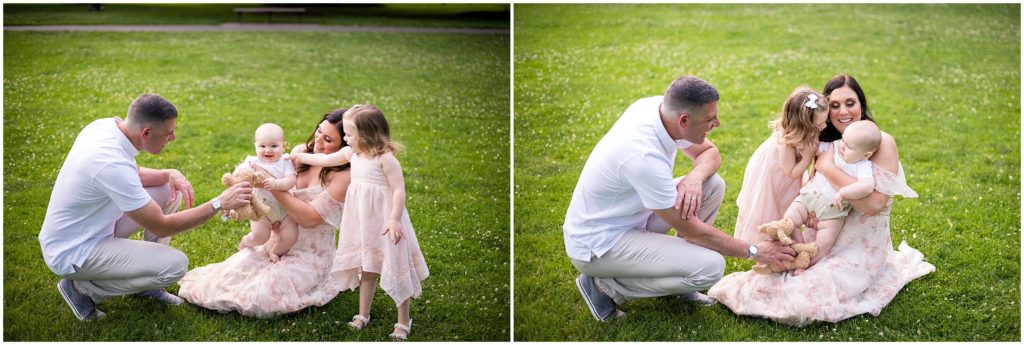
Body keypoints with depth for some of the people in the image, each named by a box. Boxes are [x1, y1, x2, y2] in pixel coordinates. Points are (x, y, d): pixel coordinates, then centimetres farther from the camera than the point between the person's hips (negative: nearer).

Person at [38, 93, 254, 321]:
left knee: (169, 191, 8)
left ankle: (146, 284, 15)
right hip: (72, 254, -9)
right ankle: (83, 288, -3)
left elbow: (131, 175, 15)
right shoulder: (112, 164, -32)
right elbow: (162, 227, -24)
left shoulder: (105, 125, -6)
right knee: (175, 264, -19)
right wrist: (219, 204, -22)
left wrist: (169, 174, -4)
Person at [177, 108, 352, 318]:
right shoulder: (301, 152, 2)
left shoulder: (344, 176, -18)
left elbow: (309, 218, -23)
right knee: (232, 272, -13)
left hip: (311, 254, -6)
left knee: (266, 293, -24)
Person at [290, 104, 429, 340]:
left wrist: (395, 220, -23)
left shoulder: (385, 158, -18)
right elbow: (325, 160, 21)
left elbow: (399, 189, -19)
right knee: (366, 269, 17)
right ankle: (363, 315, 30)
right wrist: (300, 157, 29)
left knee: (394, 270, 1)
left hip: (383, 221, -7)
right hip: (362, 222, 7)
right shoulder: (352, 153, 5)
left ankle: (403, 322, 12)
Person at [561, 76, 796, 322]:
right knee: (710, 267, -21)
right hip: (598, 245, -9)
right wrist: (753, 251, -12)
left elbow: (710, 153, 7)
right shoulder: (644, 156, -33)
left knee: (713, 185, -1)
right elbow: (692, 231, -23)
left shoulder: (657, 106, -10)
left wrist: (695, 178, -17)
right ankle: (605, 285, -6)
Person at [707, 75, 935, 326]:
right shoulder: (827, 144, 8)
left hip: (862, 246, -6)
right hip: (827, 237, 6)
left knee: (806, 300, -24)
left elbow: (872, 204, -23)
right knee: (773, 270, -15)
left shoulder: (882, 143, -11)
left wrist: (829, 168, -20)